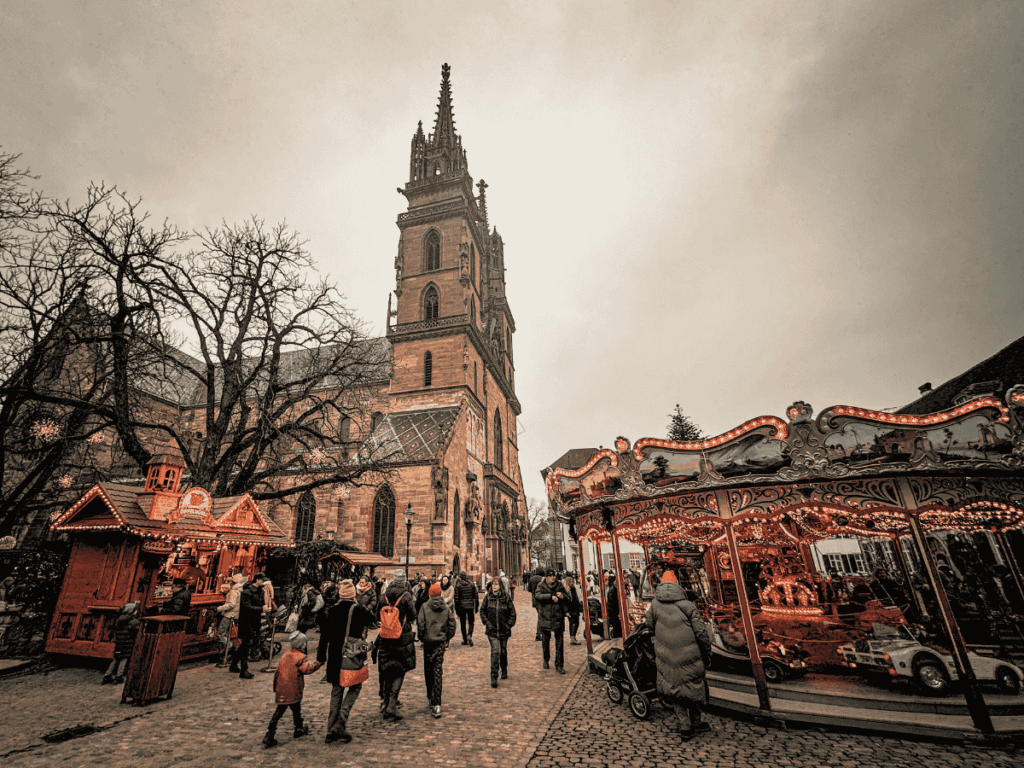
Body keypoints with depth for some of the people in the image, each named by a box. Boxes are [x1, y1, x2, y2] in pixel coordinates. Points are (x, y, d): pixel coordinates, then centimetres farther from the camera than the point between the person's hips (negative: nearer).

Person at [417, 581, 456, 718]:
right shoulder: (446, 608, -1)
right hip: (441, 643, 1)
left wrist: (421, 638, 9)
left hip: (428, 643, -1)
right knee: (438, 673, 3)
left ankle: (430, 698, 31)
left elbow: (420, 626, -8)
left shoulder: (424, 607, -9)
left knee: (429, 672, 17)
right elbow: (452, 626, 1)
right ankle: (436, 704, -4)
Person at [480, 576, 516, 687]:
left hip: (504, 629, 1)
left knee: (503, 651, 13)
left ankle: (504, 672, 36)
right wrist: (487, 623, -3)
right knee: (495, 651, -13)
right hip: (492, 630, -1)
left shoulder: (506, 597, -5)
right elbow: (482, 611, 6)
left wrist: (509, 625, -4)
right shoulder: (488, 597, -2)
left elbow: (512, 612, 2)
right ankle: (493, 677, -5)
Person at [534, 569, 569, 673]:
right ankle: (546, 660, 34)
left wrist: (562, 596, -12)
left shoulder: (560, 587, 7)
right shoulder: (541, 587, 0)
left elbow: (567, 601, 10)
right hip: (545, 618, -1)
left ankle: (559, 665, 9)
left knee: (560, 643, -1)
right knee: (545, 641, 12)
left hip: (558, 619, 1)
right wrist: (551, 596, -29)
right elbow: (537, 596, -20)